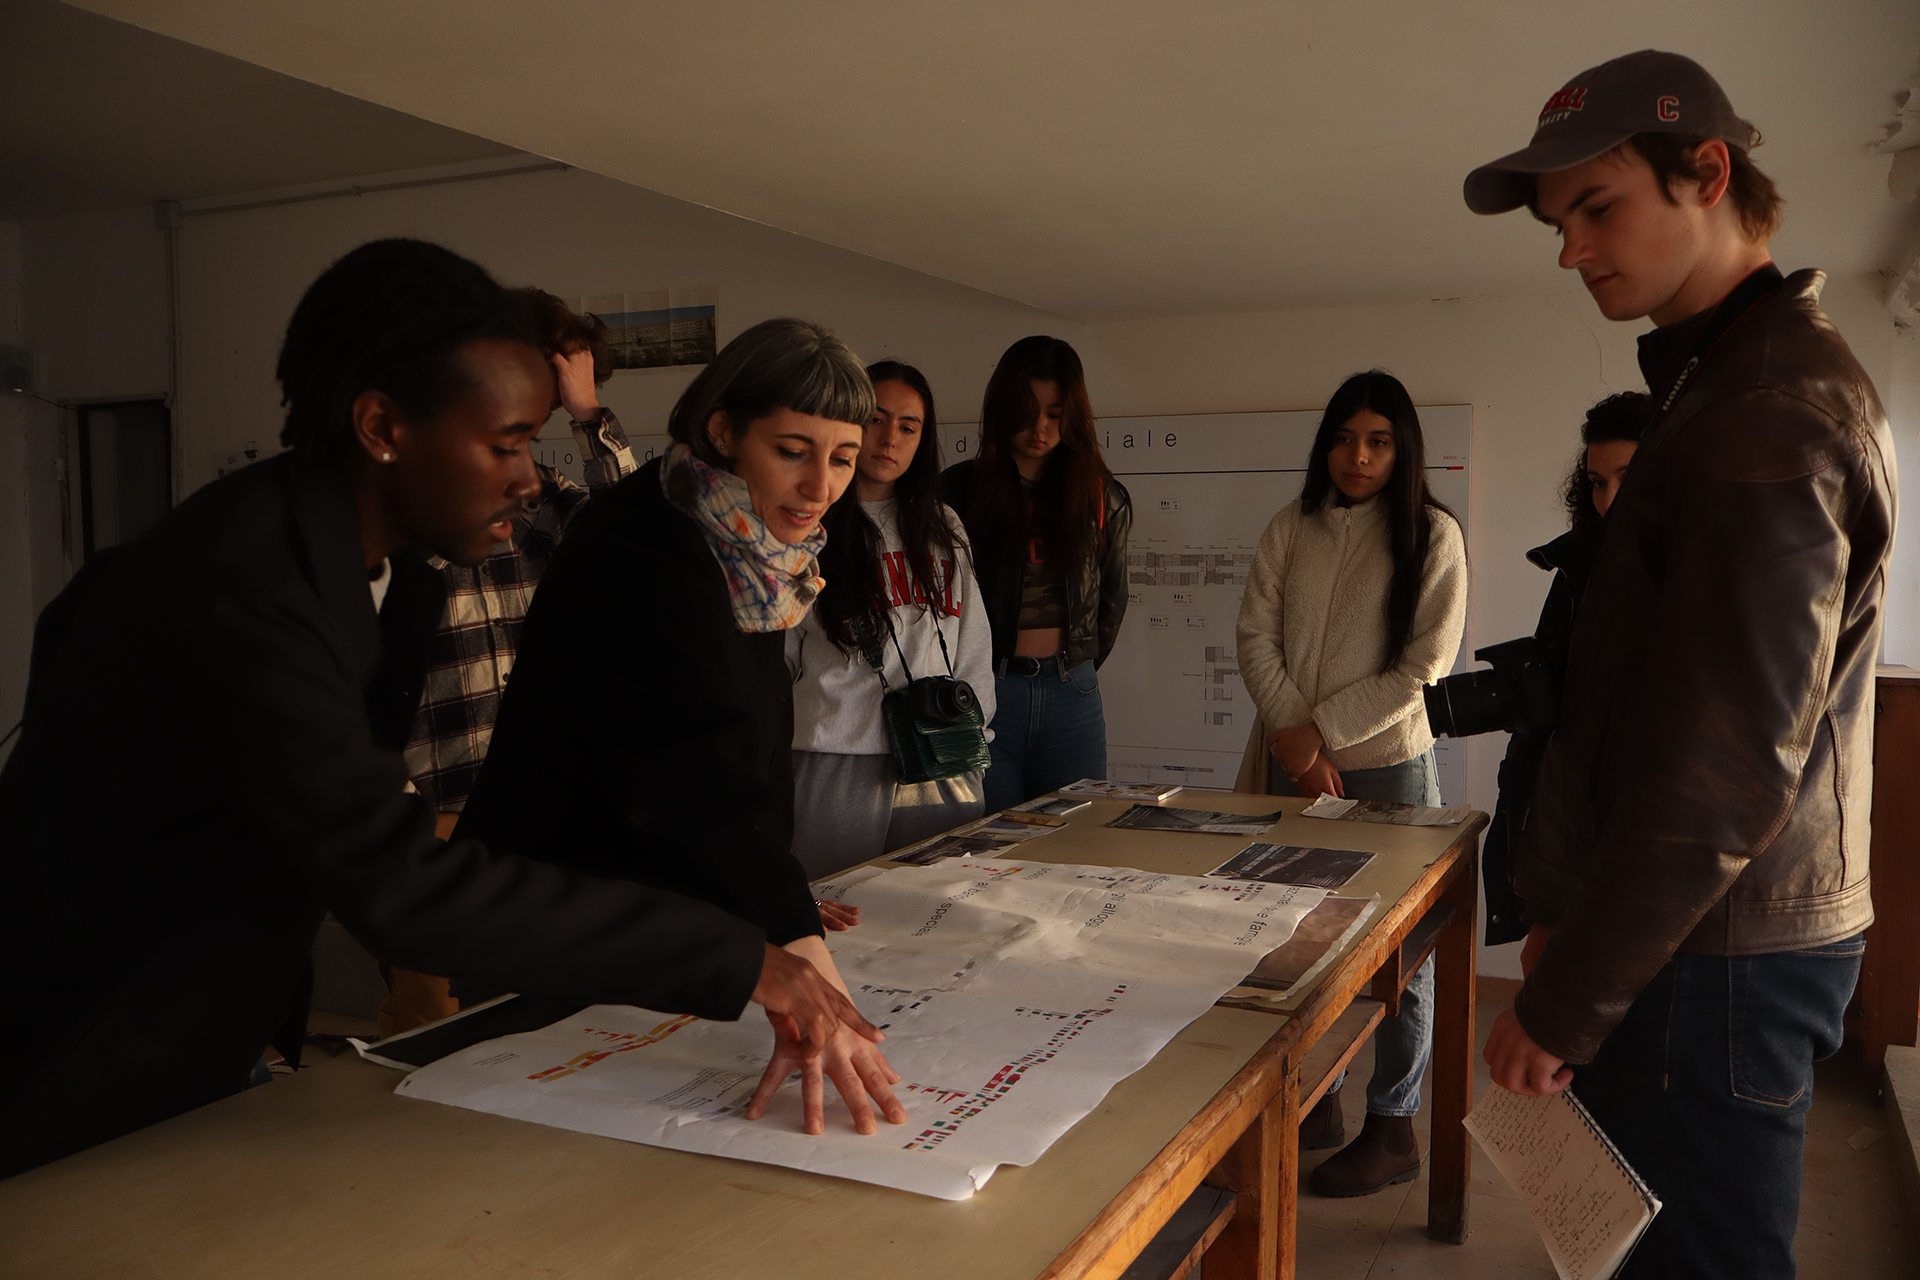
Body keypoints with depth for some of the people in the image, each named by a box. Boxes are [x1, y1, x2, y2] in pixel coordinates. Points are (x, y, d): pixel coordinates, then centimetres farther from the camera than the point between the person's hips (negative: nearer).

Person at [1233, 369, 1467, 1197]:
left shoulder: (1433, 535, -4)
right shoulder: (1291, 530, 6)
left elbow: (1424, 666, -9)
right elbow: (1256, 636, 1)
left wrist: (1323, 729, -12)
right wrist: (1293, 732, -11)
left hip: (1388, 765, -3)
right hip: (1294, 765, 4)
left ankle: (1393, 1128, 18)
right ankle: (1315, 1100, 28)